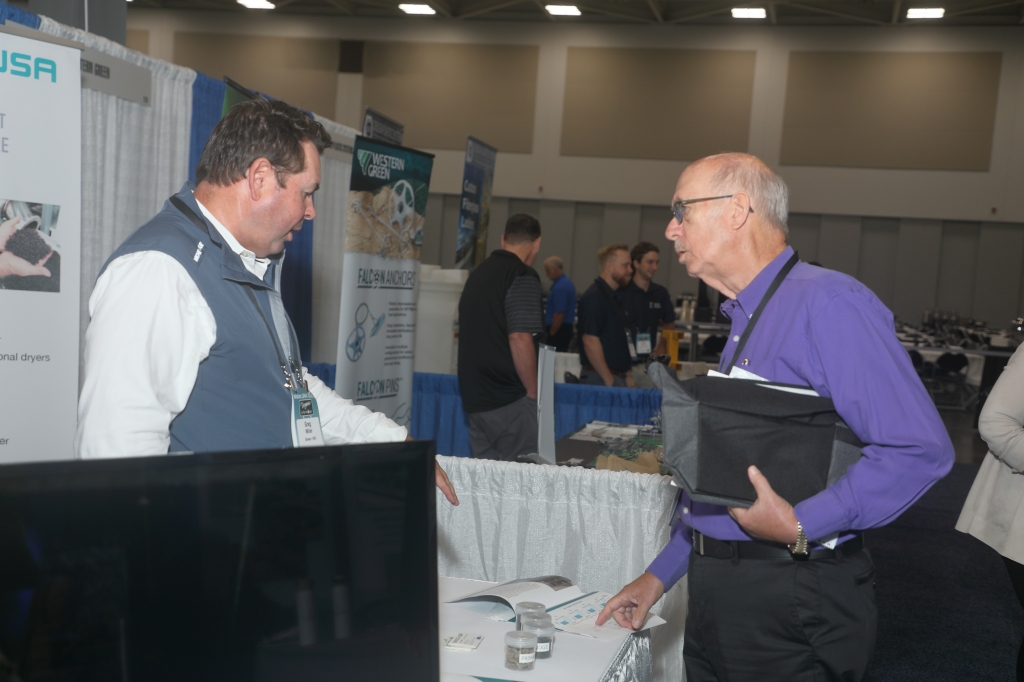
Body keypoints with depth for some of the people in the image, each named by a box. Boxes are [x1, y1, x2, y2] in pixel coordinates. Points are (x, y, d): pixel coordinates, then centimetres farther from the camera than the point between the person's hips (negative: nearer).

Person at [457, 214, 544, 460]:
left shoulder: (478, 272, 15)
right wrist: (532, 392, -9)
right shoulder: (522, 276, -11)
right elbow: (520, 338, -19)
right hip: (509, 398, -8)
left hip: (474, 395, 8)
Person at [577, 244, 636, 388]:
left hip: (619, 377, 9)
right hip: (600, 380, -9)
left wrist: (626, 376, 16)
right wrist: (609, 380, -19)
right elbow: (590, 341, -20)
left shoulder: (613, 297, 17)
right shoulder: (594, 297, -13)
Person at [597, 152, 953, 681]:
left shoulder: (828, 303, -16)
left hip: (792, 601, -9)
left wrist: (800, 526, -26)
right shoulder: (743, 324, 15)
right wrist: (659, 576, 18)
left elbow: (919, 449, -24)